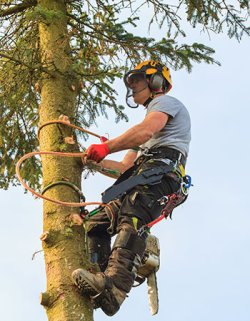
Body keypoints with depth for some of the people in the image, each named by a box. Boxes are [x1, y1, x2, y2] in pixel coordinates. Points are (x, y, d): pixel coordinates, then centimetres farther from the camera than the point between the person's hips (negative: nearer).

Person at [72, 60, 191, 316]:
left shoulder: (166, 102, 15)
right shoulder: (152, 113, 44)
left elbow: (146, 130, -10)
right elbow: (126, 165, 39)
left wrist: (106, 147, -13)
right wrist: (94, 160, 31)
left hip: (161, 168, -10)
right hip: (141, 173, 10)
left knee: (131, 218, -35)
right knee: (95, 225, -1)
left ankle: (113, 288, -56)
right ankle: (103, 283, -14)